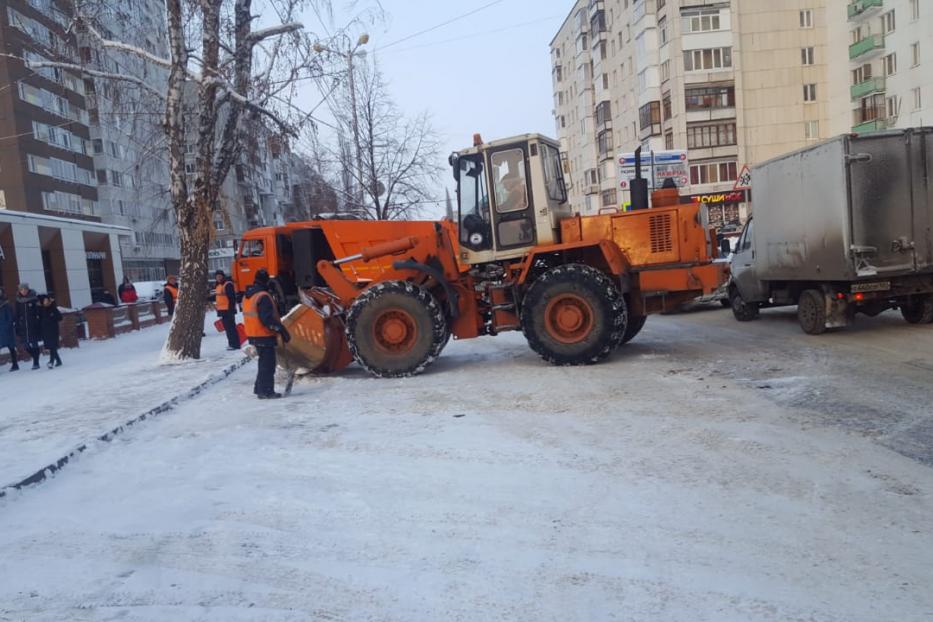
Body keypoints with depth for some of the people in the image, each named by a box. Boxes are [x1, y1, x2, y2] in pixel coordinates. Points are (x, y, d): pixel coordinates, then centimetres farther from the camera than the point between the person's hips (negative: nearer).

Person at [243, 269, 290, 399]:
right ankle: (266, 391, -1)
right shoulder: (263, 297, -19)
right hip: (265, 336, -9)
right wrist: (282, 330, -19)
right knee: (268, 364, -2)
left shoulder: (248, 296, 11)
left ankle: (259, 388, 26)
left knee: (264, 362, 20)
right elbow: (268, 319, -25)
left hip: (254, 335, 9)